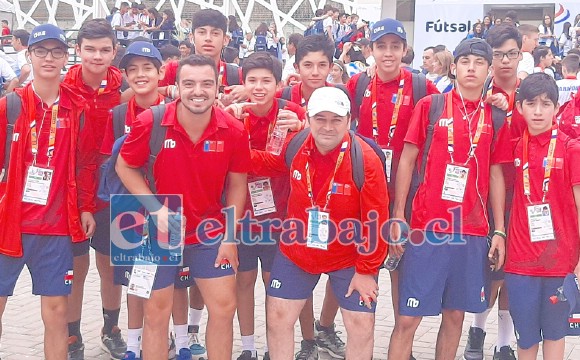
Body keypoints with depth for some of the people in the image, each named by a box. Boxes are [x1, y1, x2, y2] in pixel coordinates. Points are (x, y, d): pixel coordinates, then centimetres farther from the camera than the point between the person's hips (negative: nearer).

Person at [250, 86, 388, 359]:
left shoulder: (366, 159, -23)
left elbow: (375, 221, -18)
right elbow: (267, 162, 12)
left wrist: (366, 270, -13)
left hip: (349, 259, -3)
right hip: (295, 253, 3)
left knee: (361, 326, 3)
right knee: (278, 317, 9)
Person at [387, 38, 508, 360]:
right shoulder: (430, 105, 1)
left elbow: (496, 174, 11)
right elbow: (407, 160, 1)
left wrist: (499, 230, 7)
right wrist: (397, 217, -6)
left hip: (473, 231, 3)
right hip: (426, 227, -3)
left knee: (455, 314, 12)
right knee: (408, 317, -1)